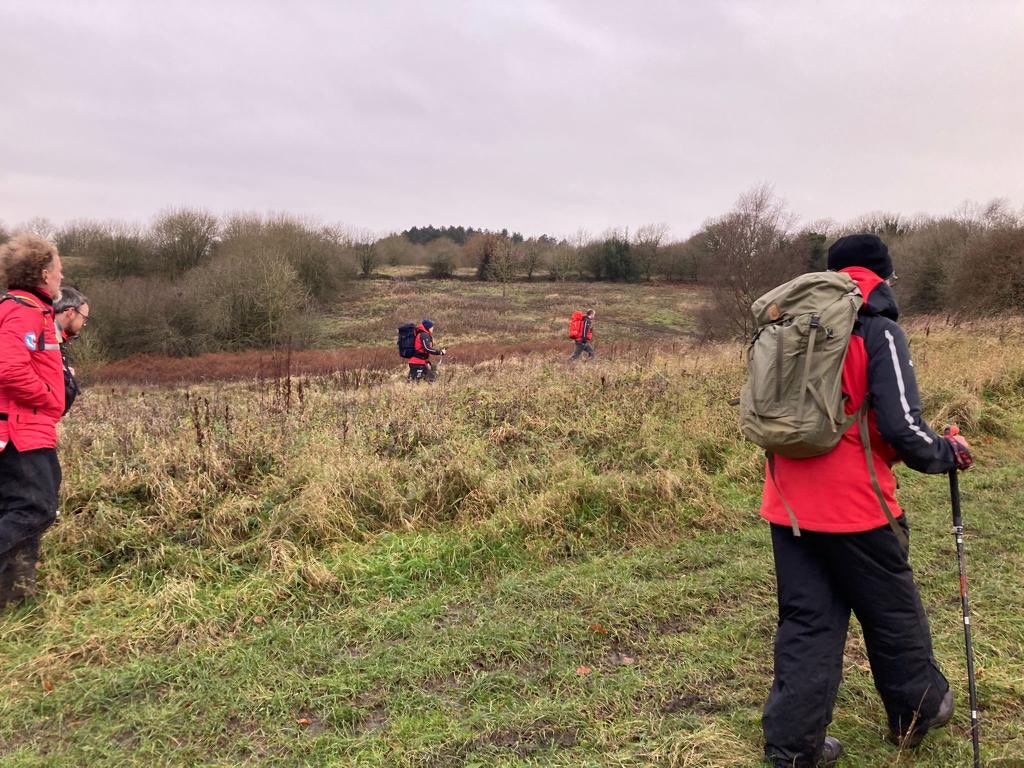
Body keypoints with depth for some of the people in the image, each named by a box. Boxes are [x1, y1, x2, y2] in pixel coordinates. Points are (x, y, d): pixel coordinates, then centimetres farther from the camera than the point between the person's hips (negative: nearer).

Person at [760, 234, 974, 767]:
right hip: (854, 505, -5)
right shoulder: (878, 331, -10)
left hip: (788, 503, 5)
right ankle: (917, 713, 40)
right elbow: (902, 426, -16)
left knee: (806, 621, 13)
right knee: (893, 613, 18)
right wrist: (949, 453, 2)